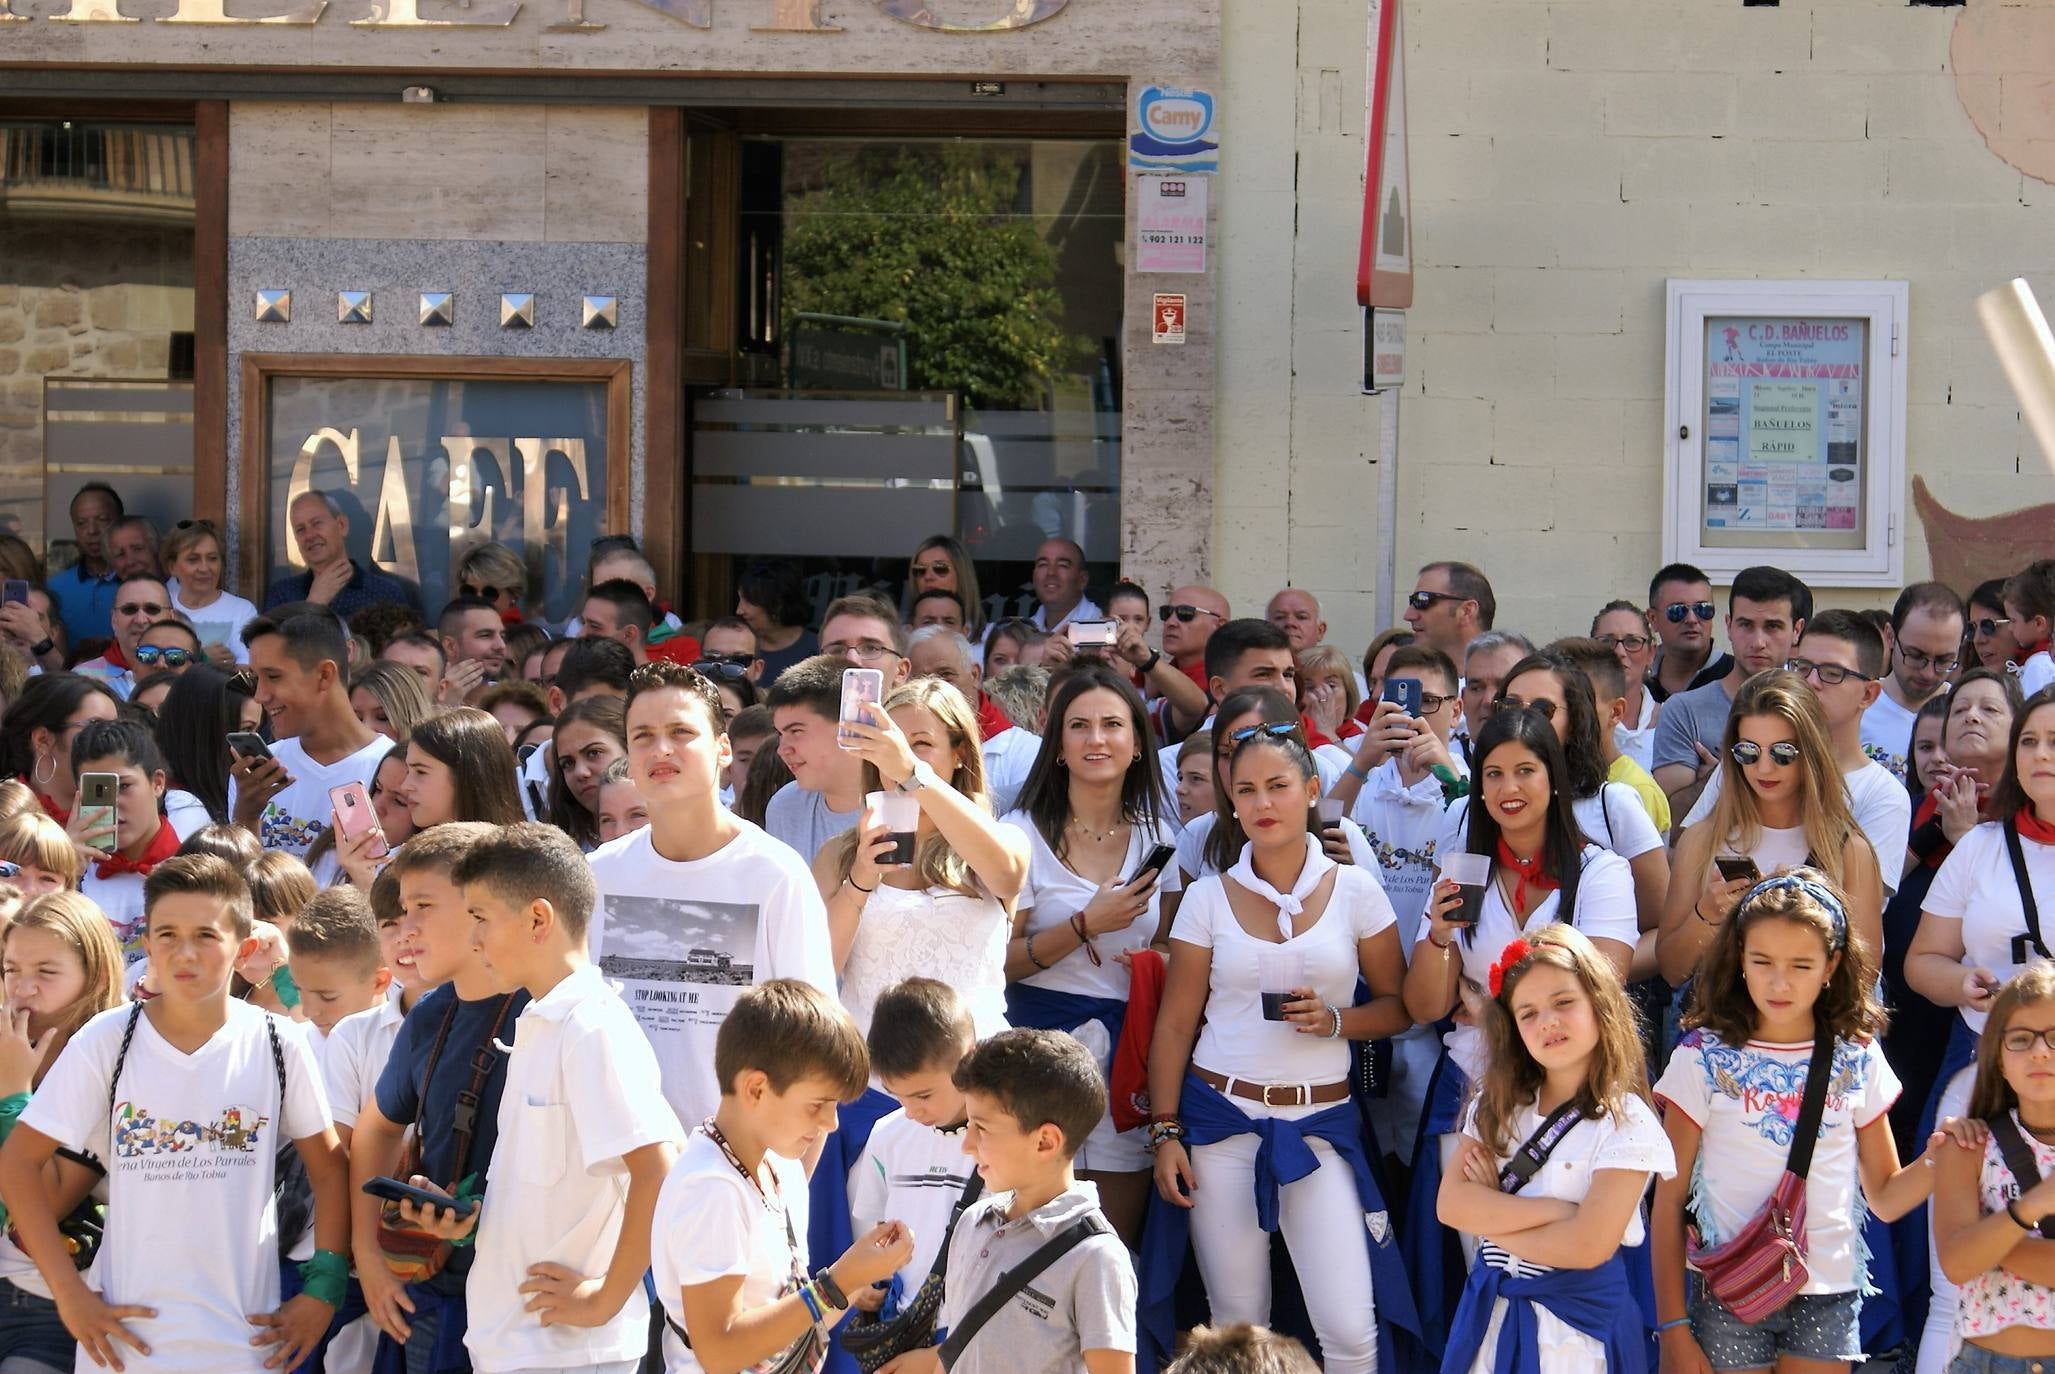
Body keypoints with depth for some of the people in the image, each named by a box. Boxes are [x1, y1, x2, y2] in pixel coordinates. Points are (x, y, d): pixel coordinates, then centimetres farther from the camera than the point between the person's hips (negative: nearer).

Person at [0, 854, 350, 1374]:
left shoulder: (279, 1046, -2)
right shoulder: (106, 1041, -5)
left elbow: (329, 1170, 8)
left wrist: (322, 1292, -1)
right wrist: (69, 1295, -6)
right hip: (126, 1331, -1)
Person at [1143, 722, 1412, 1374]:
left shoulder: (1355, 891, 2)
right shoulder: (1208, 897, 4)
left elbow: (1398, 1006, 7)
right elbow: (1175, 1025, 6)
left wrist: (1334, 1020, -13)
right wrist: (1165, 1132, 0)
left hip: (1322, 1123, -1)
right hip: (1220, 1118, 1)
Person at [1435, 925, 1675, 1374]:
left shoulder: (1625, 1124, -12)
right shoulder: (1498, 1106, 3)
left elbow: (1588, 1245, -21)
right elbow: (1451, 1204, -9)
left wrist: (1491, 1214, -10)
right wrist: (1555, 1209, -18)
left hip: (1577, 1320, -5)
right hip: (1492, 1308, 5)